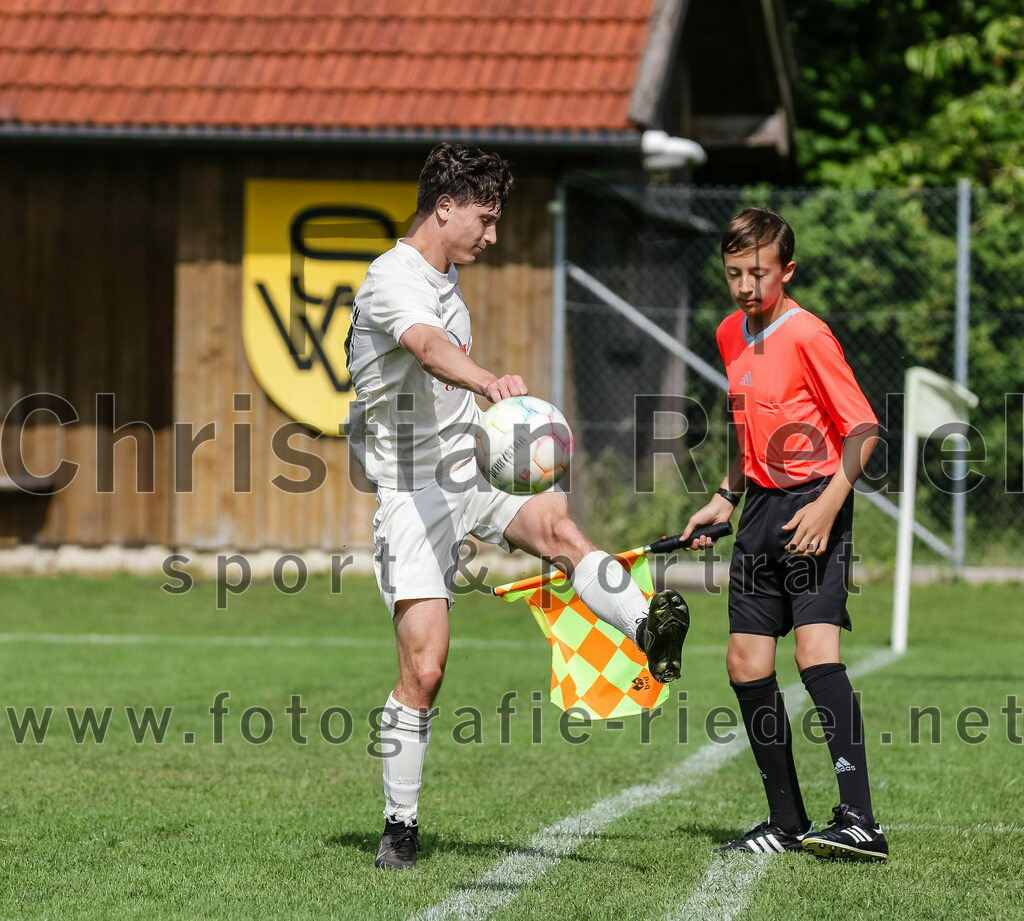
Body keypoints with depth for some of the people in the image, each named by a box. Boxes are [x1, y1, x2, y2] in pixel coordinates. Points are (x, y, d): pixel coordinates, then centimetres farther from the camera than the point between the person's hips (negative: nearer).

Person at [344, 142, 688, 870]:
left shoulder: (444, 279, 16)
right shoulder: (393, 279, -15)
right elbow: (429, 348, -37)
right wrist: (488, 381, -56)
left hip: (475, 469, 7)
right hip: (414, 489, -7)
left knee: (556, 525, -27)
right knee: (424, 666, -12)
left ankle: (649, 632, -50)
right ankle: (401, 825, 2)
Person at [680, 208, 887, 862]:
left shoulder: (806, 335, -12)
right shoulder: (731, 335, 12)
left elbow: (863, 427, -13)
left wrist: (828, 504, -23)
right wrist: (726, 500, 18)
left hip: (814, 508, -8)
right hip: (763, 512, 8)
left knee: (816, 649, -21)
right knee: (747, 663, 6)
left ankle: (860, 823, -27)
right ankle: (788, 825, 16)